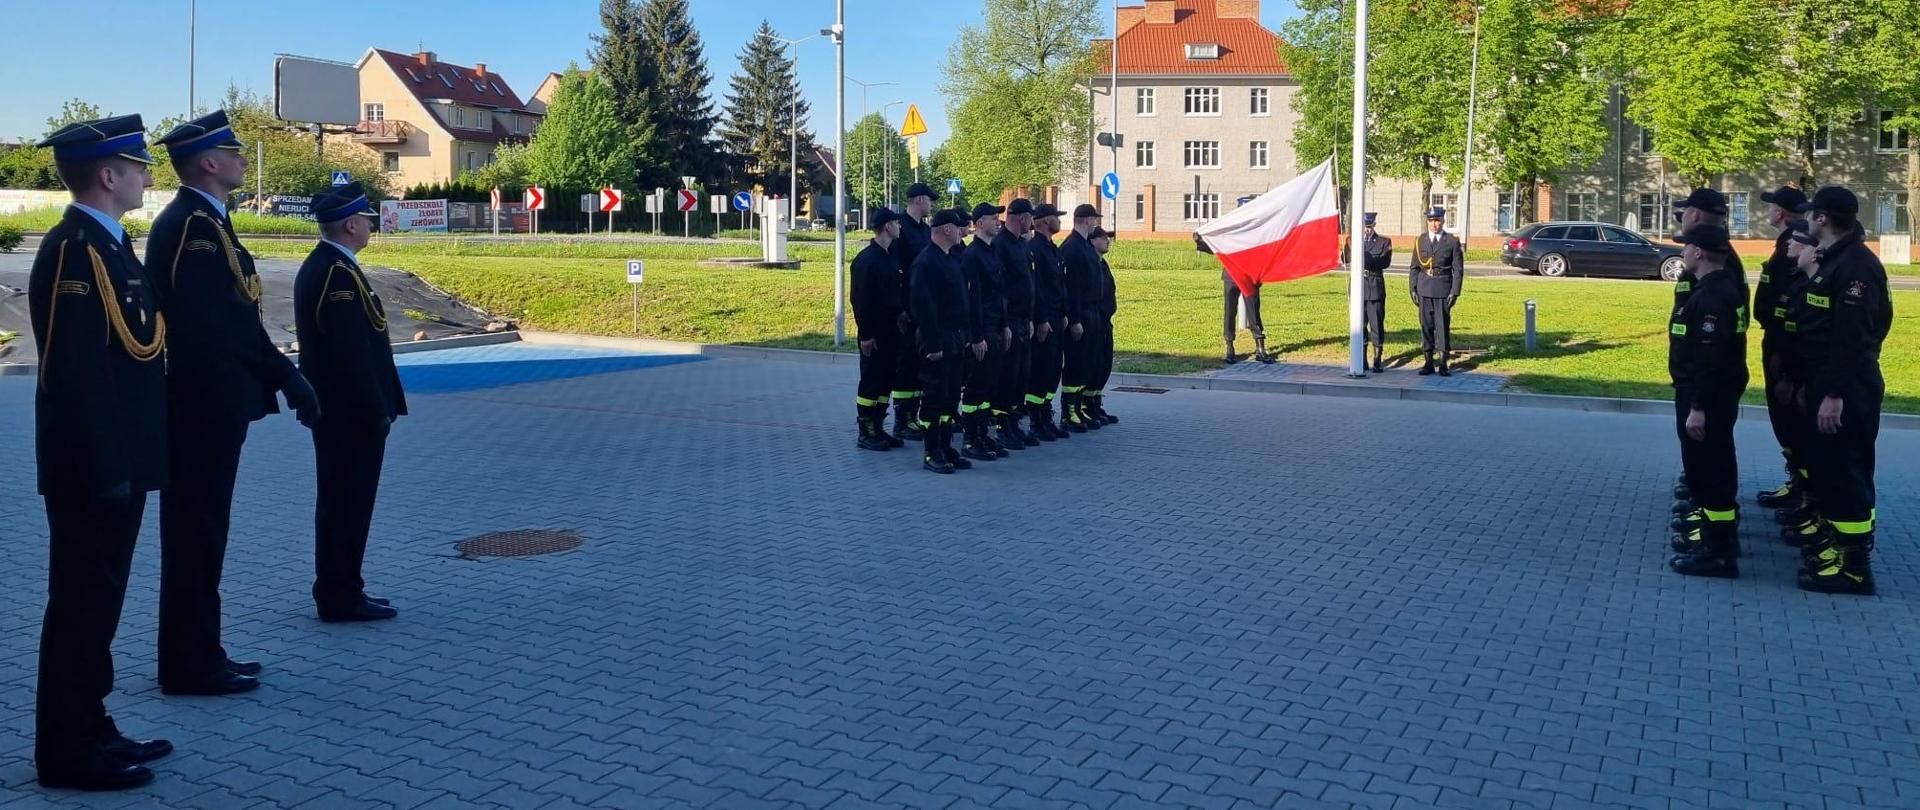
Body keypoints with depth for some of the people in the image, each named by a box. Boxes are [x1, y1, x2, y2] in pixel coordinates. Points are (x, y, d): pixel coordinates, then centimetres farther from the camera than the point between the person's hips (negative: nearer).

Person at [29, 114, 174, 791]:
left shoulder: (106, 243, 13)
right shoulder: (73, 248, -17)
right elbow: (72, 372, -22)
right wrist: (104, 468, -22)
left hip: (117, 464, 10)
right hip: (94, 470, -10)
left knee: (98, 601, 16)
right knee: (81, 603, 0)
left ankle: (91, 730, 27)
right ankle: (69, 752, 11)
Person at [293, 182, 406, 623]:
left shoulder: (316, 266, 13)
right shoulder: (340, 274, -19)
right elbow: (353, 353, -23)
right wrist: (377, 412, -18)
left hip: (332, 408, 11)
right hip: (352, 413, -11)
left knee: (340, 503, 16)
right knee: (348, 504, -3)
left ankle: (339, 590, 25)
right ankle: (341, 598, 5)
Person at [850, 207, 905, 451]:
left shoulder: (889, 257, 12)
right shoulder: (866, 259, -15)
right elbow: (860, 300, -17)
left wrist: (900, 312, 7)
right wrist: (865, 335, -18)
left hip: (891, 330, 9)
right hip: (875, 334, -9)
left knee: (886, 380, 12)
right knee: (870, 382, -1)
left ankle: (878, 429, 21)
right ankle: (865, 435, 6)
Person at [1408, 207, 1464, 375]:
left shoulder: (1452, 242, 0)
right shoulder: (1420, 241, 8)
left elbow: (1458, 270, 0)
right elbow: (1414, 268, 11)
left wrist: (1454, 292, -7)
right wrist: (1412, 289, 3)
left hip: (1443, 290, -3)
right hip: (1424, 290, 3)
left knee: (1443, 325, -1)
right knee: (1426, 325, 5)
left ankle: (1443, 364, 5)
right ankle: (1429, 363, 11)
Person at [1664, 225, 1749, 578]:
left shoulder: (1711, 297, -22)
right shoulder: (1720, 288, 12)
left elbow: (1711, 359, -26)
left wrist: (1698, 408, -25)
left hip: (1707, 399, -11)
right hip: (1712, 396, 11)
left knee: (1710, 469, -5)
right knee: (1706, 467, 19)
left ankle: (1718, 552, 1)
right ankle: (1712, 531, 31)